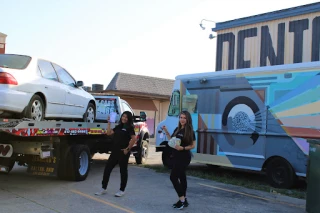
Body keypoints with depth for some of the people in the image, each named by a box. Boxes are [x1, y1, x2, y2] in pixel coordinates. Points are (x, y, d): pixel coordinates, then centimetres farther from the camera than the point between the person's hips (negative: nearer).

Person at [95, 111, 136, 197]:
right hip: (115, 151, 7)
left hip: (123, 152, -7)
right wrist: (109, 123, 5)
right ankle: (103, 189, 16)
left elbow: (133, 139, -18)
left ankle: (122, 190, 17)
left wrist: (128, 149, -16)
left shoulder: (129, 128, -7)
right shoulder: (118, 127, 14)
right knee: (107, 168, 6)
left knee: (123, 171, 5)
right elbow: (109, 133, 9)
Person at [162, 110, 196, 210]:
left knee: (173, 177, -10)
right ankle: (183, 200, 20)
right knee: (181, 177, 12)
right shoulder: (177, 129, 10)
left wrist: (182, 148, -25)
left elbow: (193, 145, -12)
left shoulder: (189, 131, -11)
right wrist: (166, 132, 4)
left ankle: (182, 199, -3)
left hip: (184, 158, -8)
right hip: (177, 157, 8)